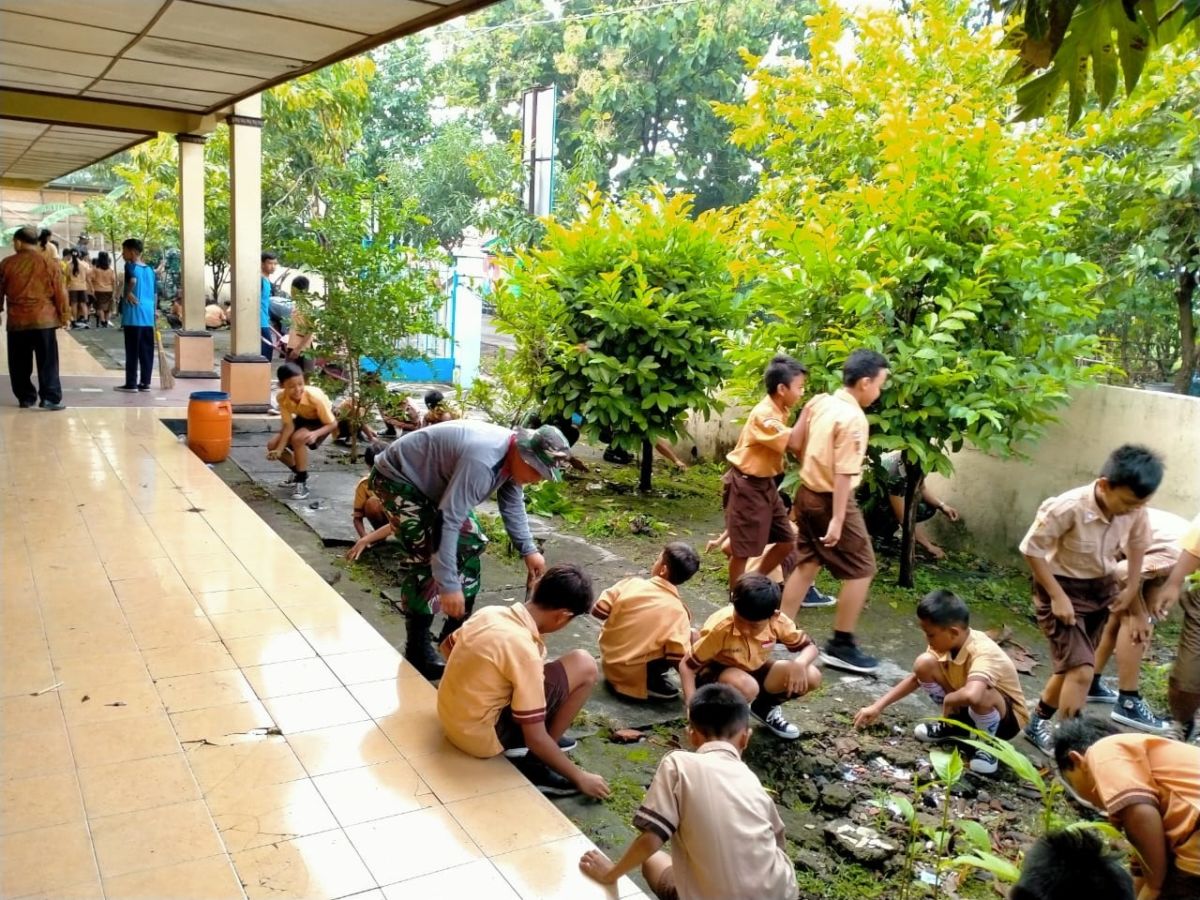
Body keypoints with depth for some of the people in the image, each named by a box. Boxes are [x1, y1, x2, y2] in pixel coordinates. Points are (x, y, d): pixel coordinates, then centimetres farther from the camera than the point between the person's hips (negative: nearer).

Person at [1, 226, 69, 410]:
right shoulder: (49, 264, -3)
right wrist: (64, 316, 8)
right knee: (47, 362, 0)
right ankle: (50, 398, -6)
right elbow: (60, 293, -1)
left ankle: (25, 397, 16)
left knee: (20, 364, 12)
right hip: (44, 319, -1)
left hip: (16, 321, 2)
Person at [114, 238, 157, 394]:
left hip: (133, 316, -6)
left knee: (132, 351, -2)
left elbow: (133, 280, -28)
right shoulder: (149, 270, 14)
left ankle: (131, 384, 2)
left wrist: (128, 293, -11)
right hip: (148, 317, 6)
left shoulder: (130, 266, -6)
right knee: (146, 351, 8)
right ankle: (145, 382, 10)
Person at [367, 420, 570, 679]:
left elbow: (512, 506, 8)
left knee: (470, 544, 8)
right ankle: (418, 650, -6)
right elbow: (447, 521, -41)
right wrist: (448, 585, -40)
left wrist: (529, 550, 1)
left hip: (433, 480, 10)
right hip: (398, 478, -10)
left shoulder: (513, 456, -9)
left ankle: (455, 634, 18)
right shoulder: (482, 461, -39)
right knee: (425, 558, -17)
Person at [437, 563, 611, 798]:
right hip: (481, 735, -8)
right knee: (584, 666, -9)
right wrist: (579, 777, -8)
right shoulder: (524, 651, -26)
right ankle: (533, 764, 1)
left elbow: (447, 646, 17)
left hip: (450, 717, 8)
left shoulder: (490, 612, -4)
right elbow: (534, 740, -21)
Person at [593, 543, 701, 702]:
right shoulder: (678, 611, -17)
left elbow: (598, 611, -5)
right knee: (692, 636, -2)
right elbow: (679, 660, -18)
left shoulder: (631, 584, -11)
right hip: (634, 677, -4)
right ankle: (651, 681, -5)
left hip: (608, 664, 4)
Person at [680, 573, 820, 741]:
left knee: (812, 677, -15)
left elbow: (809, 647, -7)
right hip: (715, 672, -4)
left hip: (754, 670, 5)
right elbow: (686, 666, -23)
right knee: (747, 687, -39)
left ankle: (765, 707, 10)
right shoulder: (720, 627, -32)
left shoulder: (778, 622, -22)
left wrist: (799, 664, -30)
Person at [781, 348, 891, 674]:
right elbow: (844, 474, -23)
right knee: (861, 570, 3)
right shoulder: (853, 419, -20)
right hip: (831, 499, -8)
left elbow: (797, 443, 13)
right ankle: (840, 646, 6)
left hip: (807, 492, 9)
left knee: (806, 564, 17)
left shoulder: (818, 402, 4)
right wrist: (837, 520, -23)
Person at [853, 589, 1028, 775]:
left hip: (1008, 718, -6)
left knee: (980, 695, -41)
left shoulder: (984, 653, -36)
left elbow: (972, 695, -56)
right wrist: (878, 707, -7)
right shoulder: (945, 642, -15)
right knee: (924, 663, -15)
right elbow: (916, 677, -2)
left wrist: (947, 699, -32)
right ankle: (953, 726, 8)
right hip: (967, 708, 6)